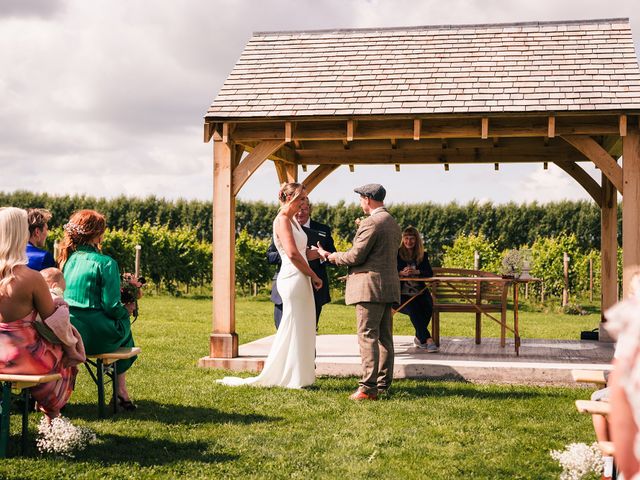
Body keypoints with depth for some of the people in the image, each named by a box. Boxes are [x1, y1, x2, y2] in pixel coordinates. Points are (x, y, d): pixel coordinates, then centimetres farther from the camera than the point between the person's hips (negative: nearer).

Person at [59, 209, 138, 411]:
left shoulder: (67, 259, 7)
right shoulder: (105, 263, -13)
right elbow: (111, 306, -15)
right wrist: (126, 310, 8)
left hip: (67, 336, 6)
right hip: (97, 337, -6)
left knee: (121, 318, 32)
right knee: (124, 324, 28)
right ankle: (120, 390, 28)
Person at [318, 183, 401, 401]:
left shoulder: (371, 222, -13)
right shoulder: (393, 222, 18)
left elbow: (356, 256, -15)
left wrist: (331, 256, 0)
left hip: (370, 287, -10)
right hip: (388, 287, 10)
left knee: (368, 336, -9)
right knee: (384, 337, 11)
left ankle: (368, 387, -11)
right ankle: (383, 384, 15)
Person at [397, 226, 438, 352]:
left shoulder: (422, 255, 15)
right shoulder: (396, 254, 8)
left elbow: (430, 273, 2)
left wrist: (417, 272, -17)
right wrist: (401, 273, -21)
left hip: (419, 292, 3)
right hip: (402, 294, -3)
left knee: (428, 306, -30)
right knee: (413, 309, -34)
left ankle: (419, 338, -11)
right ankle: (427, 339, -31)